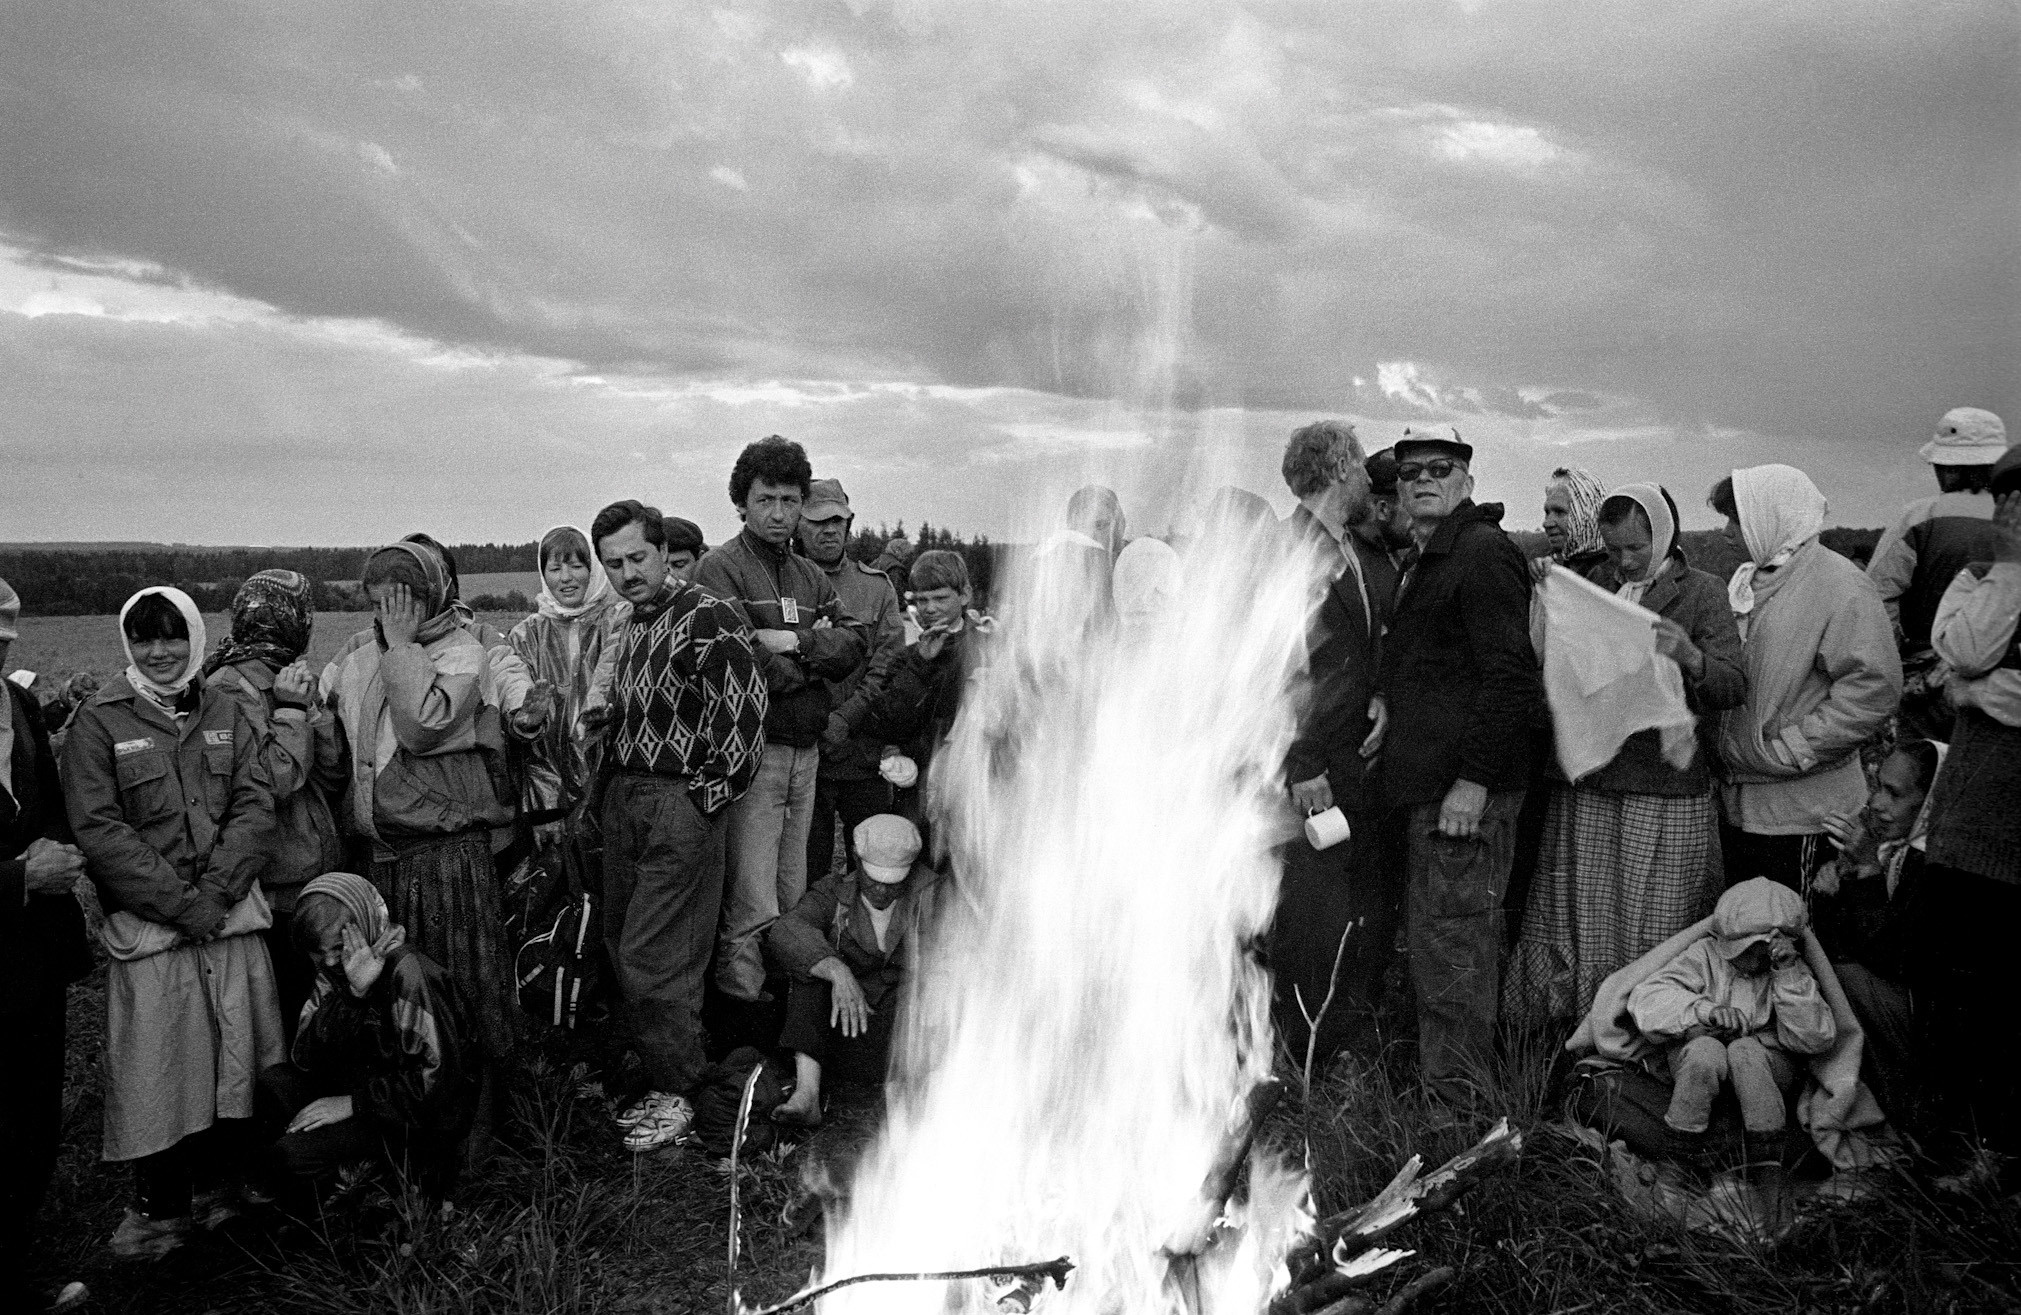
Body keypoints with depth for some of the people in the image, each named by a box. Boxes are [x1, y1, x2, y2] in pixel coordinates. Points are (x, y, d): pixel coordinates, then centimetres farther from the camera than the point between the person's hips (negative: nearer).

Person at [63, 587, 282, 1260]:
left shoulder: (225, 712, 9)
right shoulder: (99, 721, 0)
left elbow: (257, 806, 2)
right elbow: (99, 829, -7)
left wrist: (214, 893, -12)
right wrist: (180, 903, -14)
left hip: (231, 916, 3)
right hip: (148, 923, -2)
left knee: (236, 1056, 6)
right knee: (156, 1065, 1)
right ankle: (160, 1206, 18)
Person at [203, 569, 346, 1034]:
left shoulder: (289, 681, 11)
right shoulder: (228, 689, -12)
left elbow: (333, 778, 6)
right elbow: (271, 784, -22)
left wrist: (313, 707, -6)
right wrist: (291, 711, -14)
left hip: (317, 880, 8)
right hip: (273, 890, -8)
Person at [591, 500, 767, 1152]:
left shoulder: (707, 619, -12)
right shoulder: (630, 630, 16)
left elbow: (745, 712, -19)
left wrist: (706, 798, -16)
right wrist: (606, 792, 17)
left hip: (680, 805, -9)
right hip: (624, 803, 9)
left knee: (656, 958, -5)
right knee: (621, 947, 13)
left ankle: (674, 1095, 10)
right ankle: (650, 1070, 27)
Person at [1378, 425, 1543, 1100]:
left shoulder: (1483, 553, -12)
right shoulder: (1426, 562, 20)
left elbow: (1510, 675, -20)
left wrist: (1473, 778, -23)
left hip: (1464, 791, -11)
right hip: (1427, 784, 11)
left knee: (1449, 949, -5)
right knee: (1429, 938, 17)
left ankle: (1455, 1104, 5)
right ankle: (1452, 1087, 29)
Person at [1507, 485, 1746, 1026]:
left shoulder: (1703, 594, 3)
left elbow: (1734, 687, -7)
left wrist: (1690, 657, -28)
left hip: (1665, 791, -4)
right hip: (1584, 781, 4)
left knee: (1653, 930, -1)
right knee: (1575, 920, 4)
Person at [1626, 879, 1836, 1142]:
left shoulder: (1793, 971, 0)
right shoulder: (1705, 955, -3)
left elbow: (1816, 1040, -14)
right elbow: (1645, 1000, -14)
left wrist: (1788, 973, -23)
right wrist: (1704, 1009, -31)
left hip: (1767, 1061, 0)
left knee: (1745, 1050, -33)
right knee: (1705, 1050, -35)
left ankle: (1768, 1138, -18)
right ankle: (1682, 1131, -17)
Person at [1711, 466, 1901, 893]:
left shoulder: (1840, 586, -14)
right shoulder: (1748, 582, 13)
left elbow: (1873, 689, -22)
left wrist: (1790, 750, -20)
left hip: (1799, 814, -8)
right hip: (1736, 804, 8)